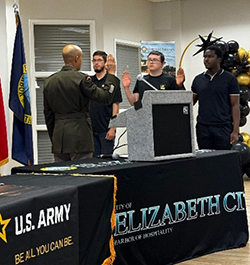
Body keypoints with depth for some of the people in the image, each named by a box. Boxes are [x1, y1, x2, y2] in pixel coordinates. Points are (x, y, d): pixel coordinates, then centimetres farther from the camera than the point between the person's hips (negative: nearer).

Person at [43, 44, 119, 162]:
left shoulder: (49, 81, 9)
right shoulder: (81, 79, -10)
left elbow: (48, 114, 14)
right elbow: (105, 97, -10)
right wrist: (111, 74, 2)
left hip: (58, 138, 6)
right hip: (79, 137, -6)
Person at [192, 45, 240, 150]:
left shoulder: (229, 79, 1)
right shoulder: (198, 79, 12)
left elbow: (235, 105, -2)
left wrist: (235, 131, -10)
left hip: (223, 128, -3)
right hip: (202, 128, 3)